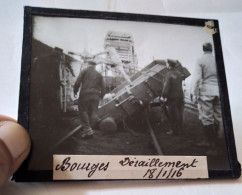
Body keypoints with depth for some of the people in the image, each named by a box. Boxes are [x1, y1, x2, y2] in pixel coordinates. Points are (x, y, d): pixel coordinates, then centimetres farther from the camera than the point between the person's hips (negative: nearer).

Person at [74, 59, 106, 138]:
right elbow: (103, 87, 12)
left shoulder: (84, 71, 5)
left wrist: (75, 91, 9)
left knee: (83, 111, 1)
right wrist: (101, 96, 20)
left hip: (85, 94, -3)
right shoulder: (99, 74, 16)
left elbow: (77, 82, -4)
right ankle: (90, 129, 8)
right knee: (93, 112, 8)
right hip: (95, 96, 4)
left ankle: (87, 129, -10)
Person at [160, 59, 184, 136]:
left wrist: (163, 96, -18)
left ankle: (175, 131, 4)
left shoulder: (168, 74, -15)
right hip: (180, 96, 8)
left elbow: (166, 86, -21)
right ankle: (179, 129, 24)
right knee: (179, 113, 15)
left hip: (172, 97, -8)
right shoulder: (179, 74, 10)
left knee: (173, 115, -1)